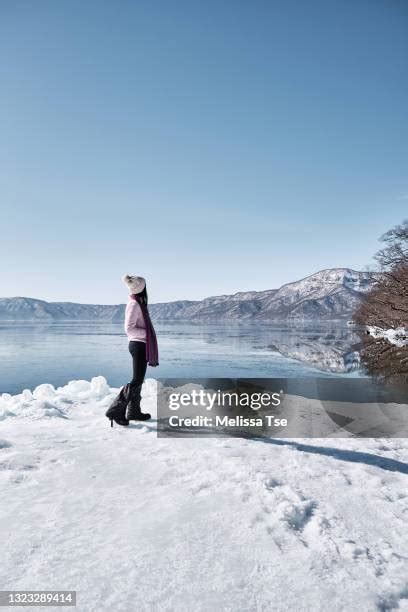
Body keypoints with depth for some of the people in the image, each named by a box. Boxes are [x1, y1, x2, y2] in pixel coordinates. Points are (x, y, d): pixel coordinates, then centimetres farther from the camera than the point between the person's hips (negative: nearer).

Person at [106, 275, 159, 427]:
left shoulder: (137, 303, 12)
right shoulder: (134, 304, -17)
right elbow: (129, 329, -21)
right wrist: (147, 333, -19)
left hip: (141, 345, 10)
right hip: (139, 344, -10)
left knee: (139, 379, 15)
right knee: (137, 380, -8)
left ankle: (133, 411, 24)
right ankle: (116, 410, -4)